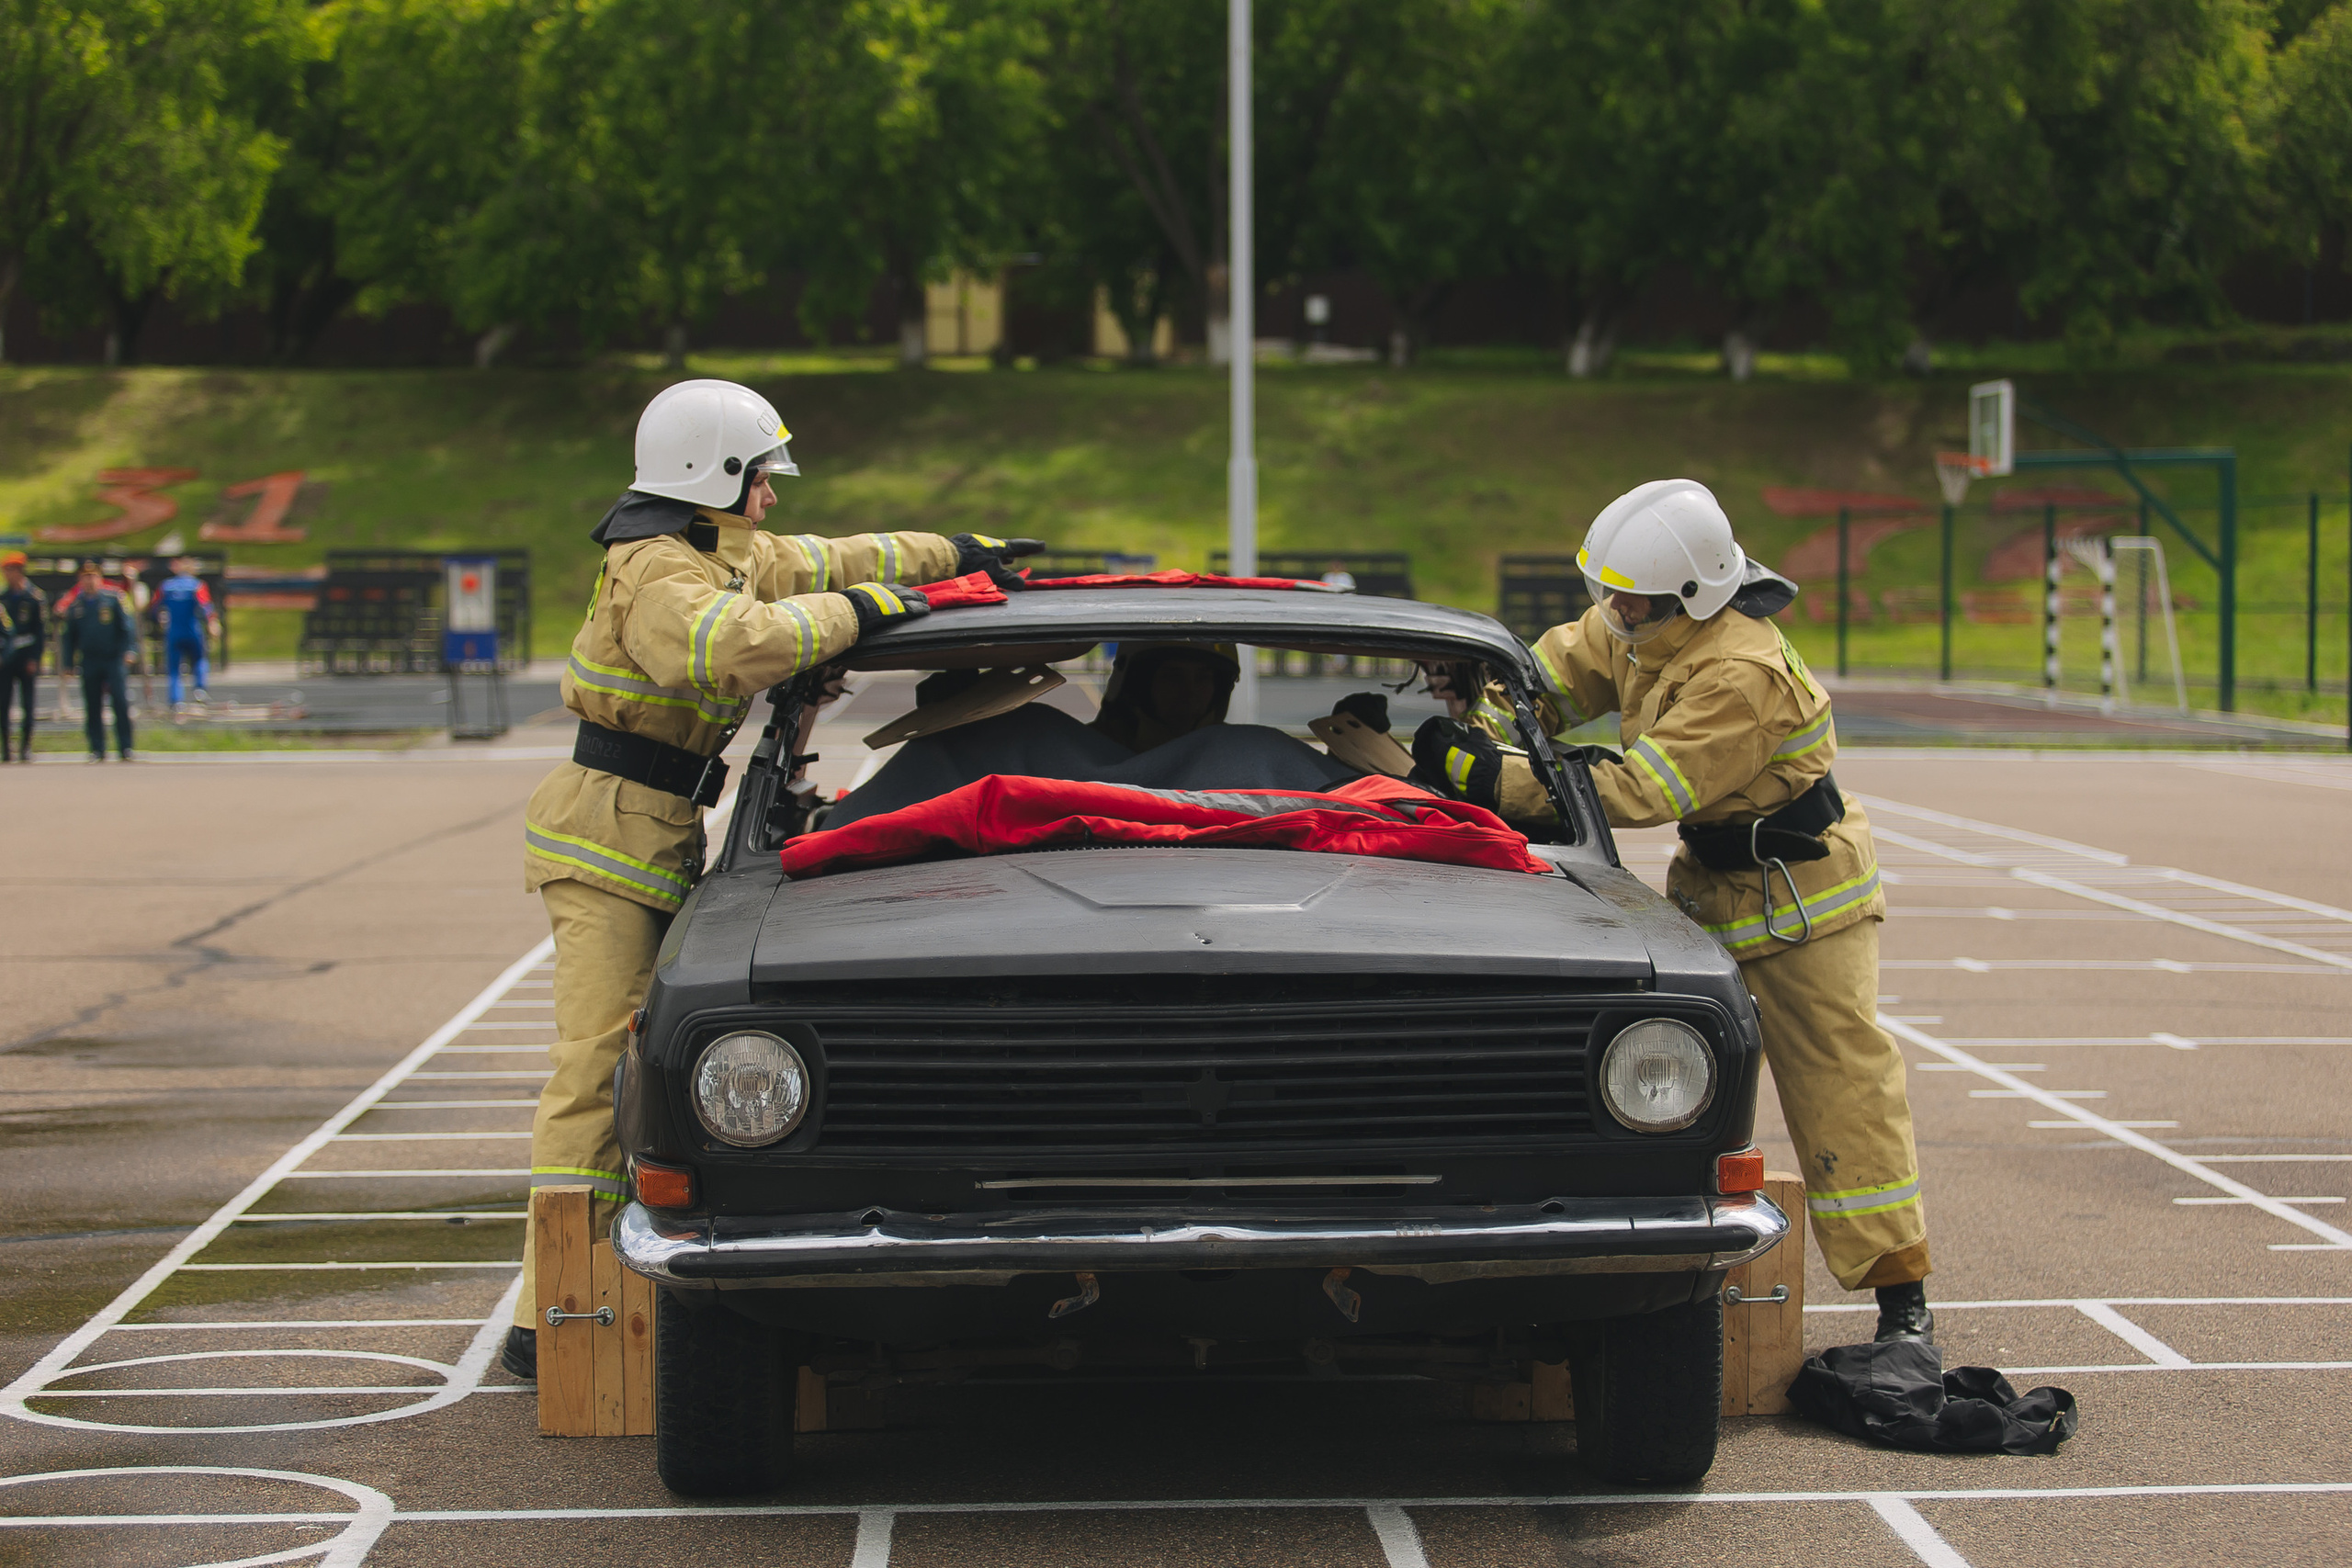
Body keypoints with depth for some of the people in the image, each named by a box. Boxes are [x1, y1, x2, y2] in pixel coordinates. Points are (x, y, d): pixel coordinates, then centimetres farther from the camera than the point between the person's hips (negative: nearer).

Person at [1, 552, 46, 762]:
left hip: (27, 658, -3)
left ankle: (26, 746, 7)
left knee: (28, 705, -1)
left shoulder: (35, 597, -3)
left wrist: (35, 659, -9)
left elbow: (42, 631, -3)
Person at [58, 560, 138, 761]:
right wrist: (67, 662, 11)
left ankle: (125, 747, -3)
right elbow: (68, 635, 15)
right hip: (89, 661, 3)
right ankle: (97, 750, 10)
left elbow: (127, 624, -2)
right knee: (92, 707, 3)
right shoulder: (74, 604, 9)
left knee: (121, 703, -9)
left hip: (113, 660, -3)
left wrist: (130, 650, -14)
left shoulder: (114, 598, 0)